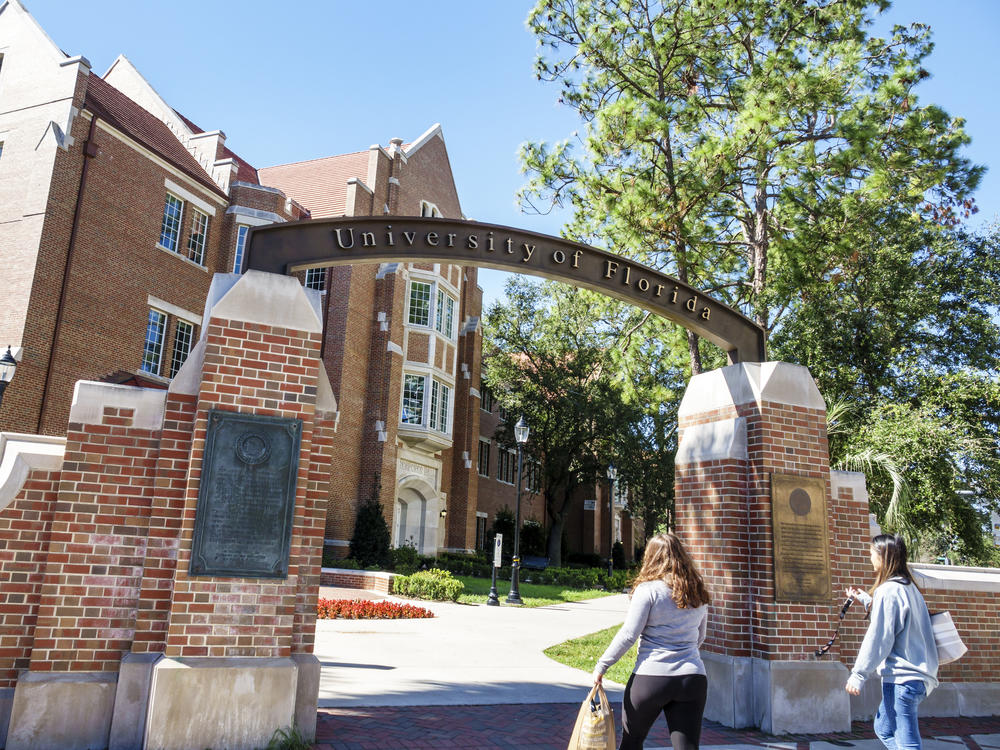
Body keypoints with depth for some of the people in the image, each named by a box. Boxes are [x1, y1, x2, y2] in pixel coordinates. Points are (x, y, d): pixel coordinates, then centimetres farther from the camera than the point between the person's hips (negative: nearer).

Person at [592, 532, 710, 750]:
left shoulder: (648, 589, -7)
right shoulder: (698, 594, 10)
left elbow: (628, 634, -10)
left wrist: (601, 666, -2)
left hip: (651, 677, -4)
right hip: (693, 678, 4)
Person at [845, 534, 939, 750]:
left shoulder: (888, 590, -15)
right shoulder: (909, 588, 12)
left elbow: (878, 638, -17)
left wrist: (858, 674, -13)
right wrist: (863, 597, 33)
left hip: (901, 677, -10)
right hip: (919, 675, 10)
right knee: (884, 728, 20)